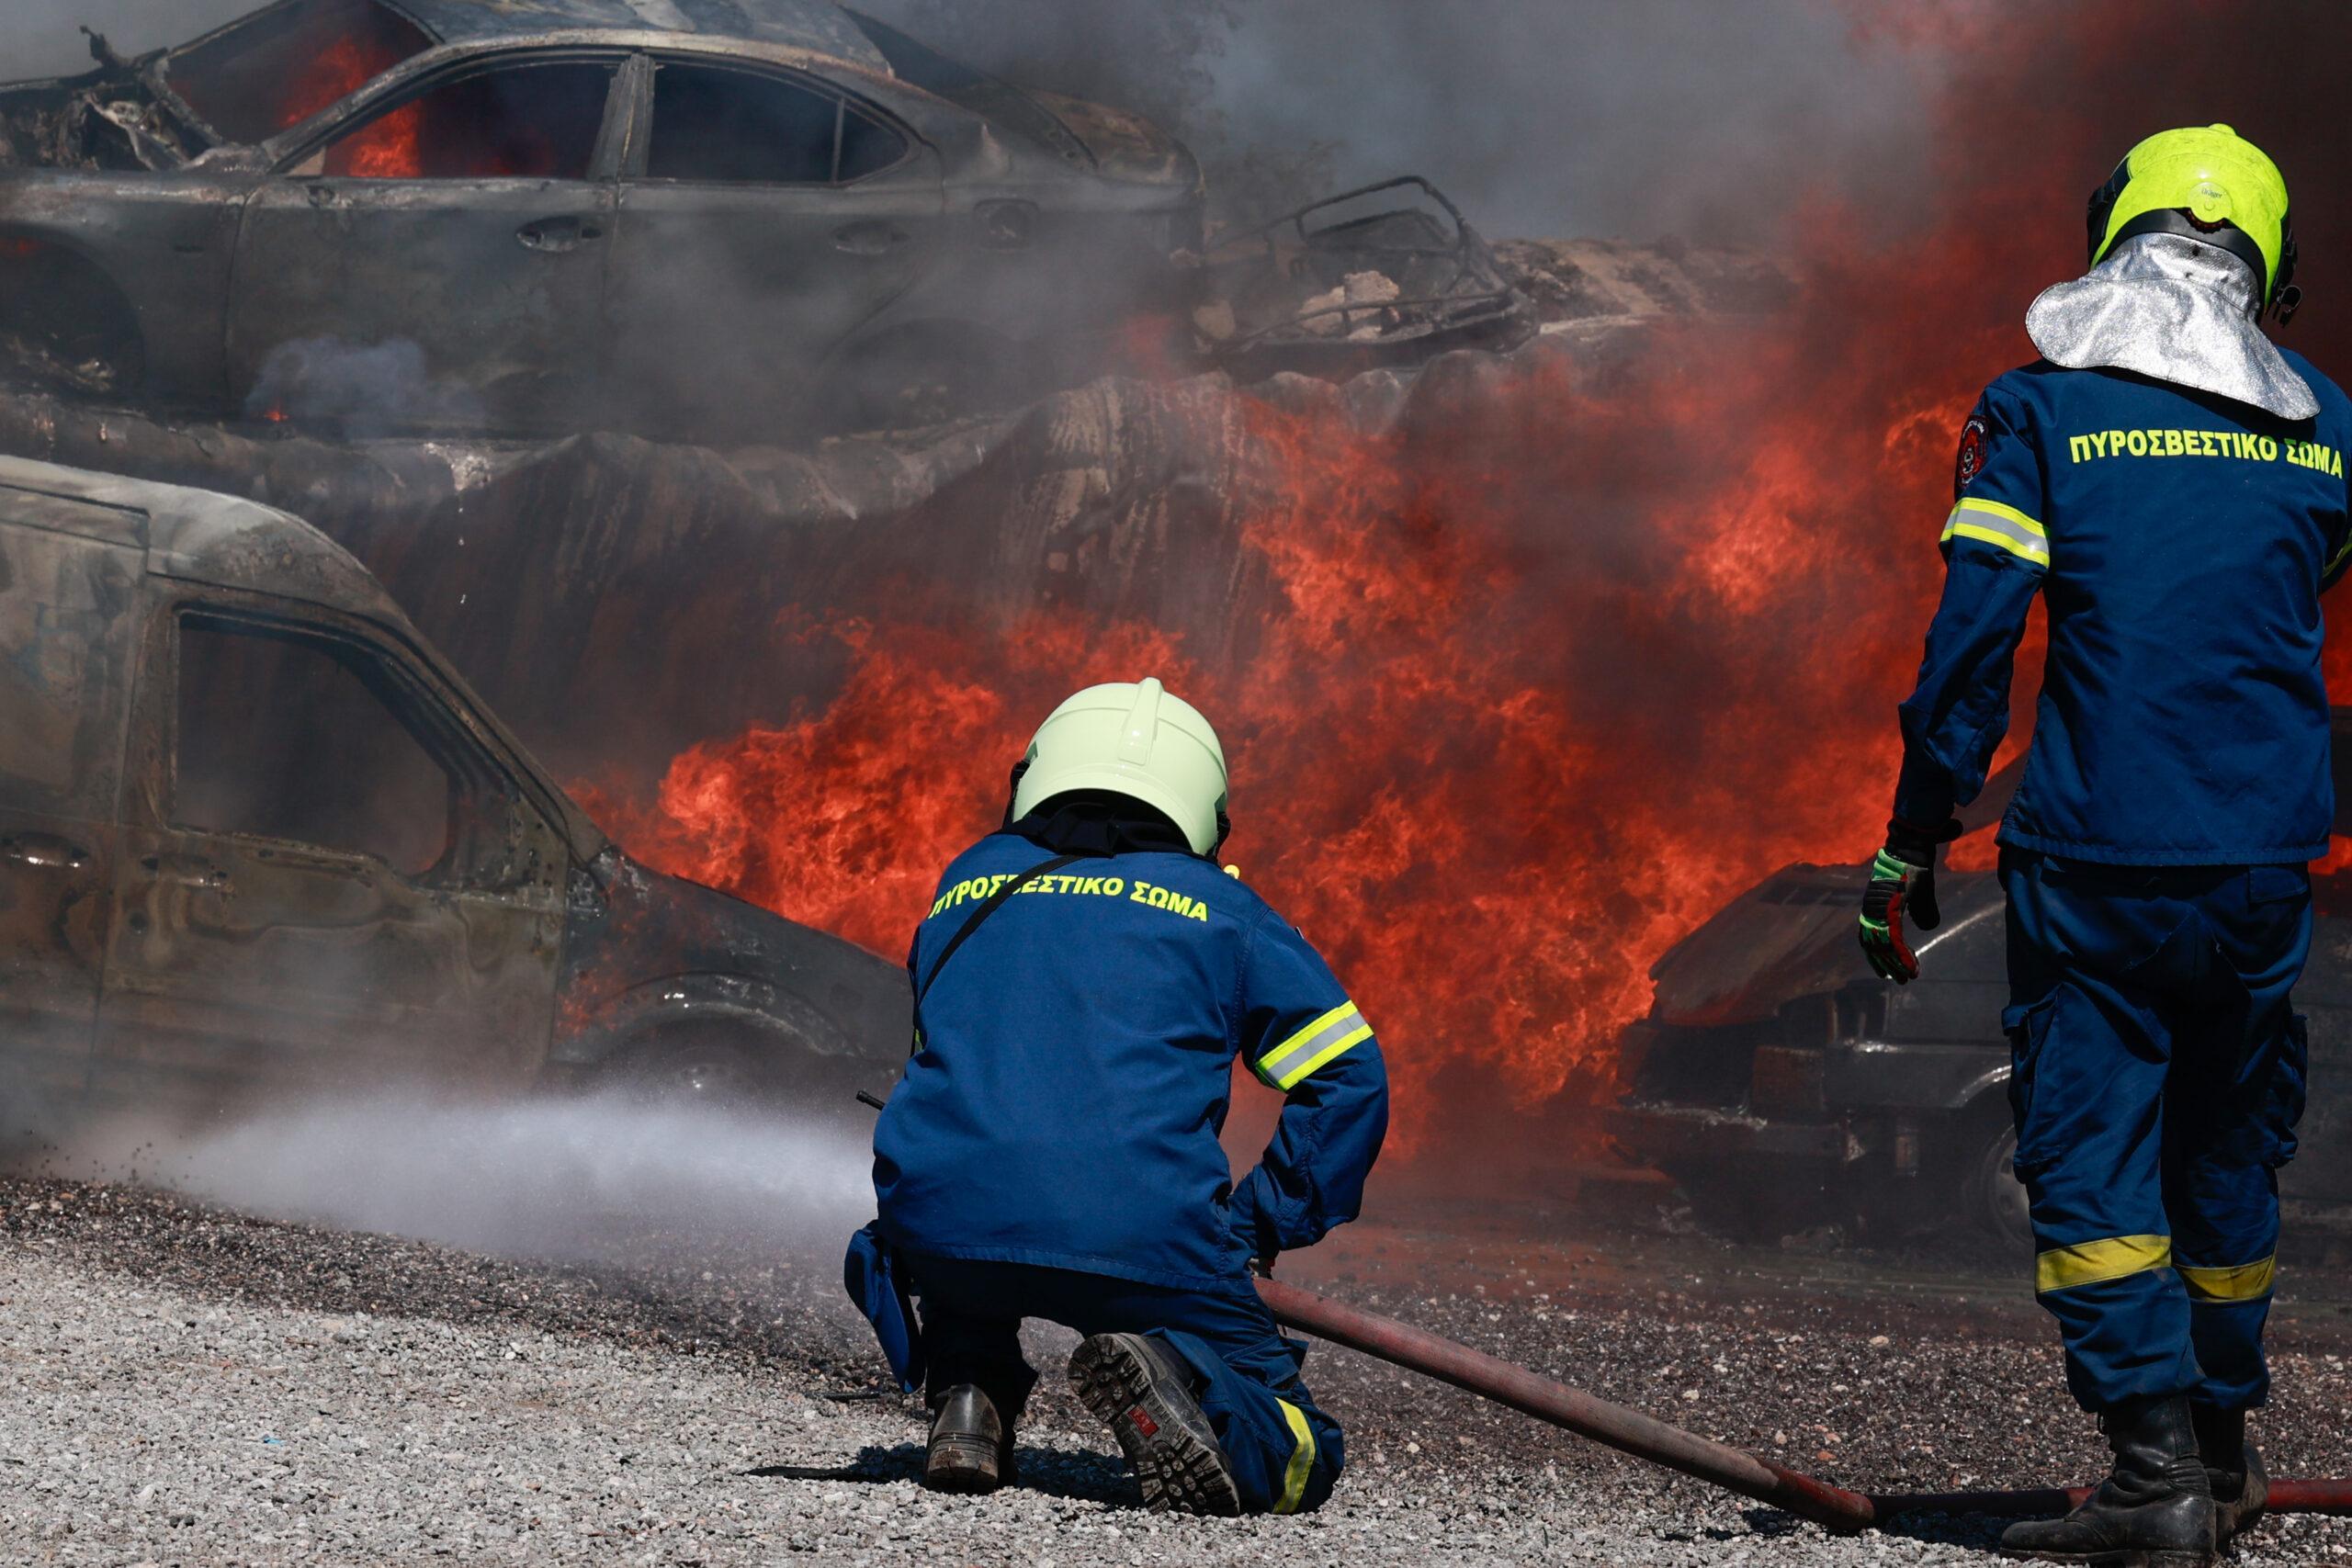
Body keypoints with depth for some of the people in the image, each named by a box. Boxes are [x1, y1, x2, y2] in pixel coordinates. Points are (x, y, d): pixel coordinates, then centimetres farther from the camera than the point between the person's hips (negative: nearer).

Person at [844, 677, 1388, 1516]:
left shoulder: (968, 887, 24)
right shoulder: (1222, 910, 18)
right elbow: (1348, 1082, 13)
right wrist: (1258, 1229, 19)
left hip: (947, 1223, 3)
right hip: (1150, 1247, -3)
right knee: (1296, 1460, 13)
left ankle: (969, 1393, 10)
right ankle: (1170, 1375, -18)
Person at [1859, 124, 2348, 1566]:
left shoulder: (2041, 408, -2)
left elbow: (1971, 641, -6)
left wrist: (1912, 848, -3)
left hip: (2096, 856, -3)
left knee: (2089, 1152, 0)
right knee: (2230, 1149, 16)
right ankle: (2225, 1445, 26)